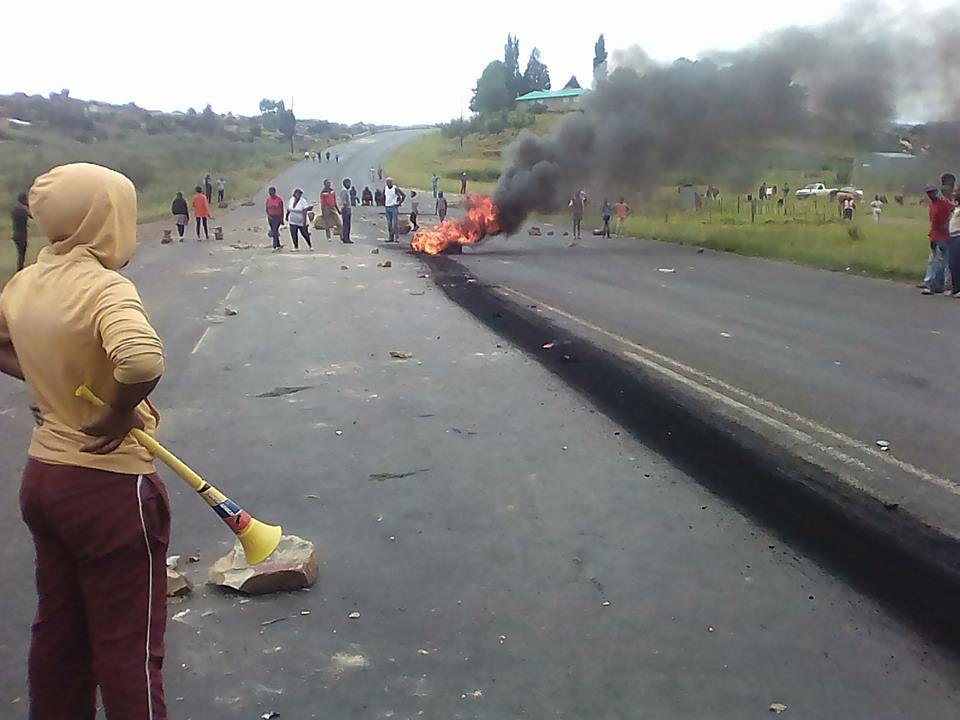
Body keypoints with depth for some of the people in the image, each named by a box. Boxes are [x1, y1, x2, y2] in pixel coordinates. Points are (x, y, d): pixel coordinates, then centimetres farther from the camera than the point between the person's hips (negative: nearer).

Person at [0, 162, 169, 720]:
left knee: (59, 631, 22)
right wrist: (118, 414, -23)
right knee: (128, 650, 6)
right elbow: (143, 361, -41)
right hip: (110, 488, -8)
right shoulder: (105, 287, -22)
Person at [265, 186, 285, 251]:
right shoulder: (268, 199, 3)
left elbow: (282, 209, -3)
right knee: (274, 232, 11)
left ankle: (274, 247, -15)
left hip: (277, 217, -5)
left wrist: (282, 219, -4)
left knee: (275, 232, -15)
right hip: (270, 217, 5)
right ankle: (278, 245, 24)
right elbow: (266, 209, 7)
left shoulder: (279, 199, -7)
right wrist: (268, 215, -11)